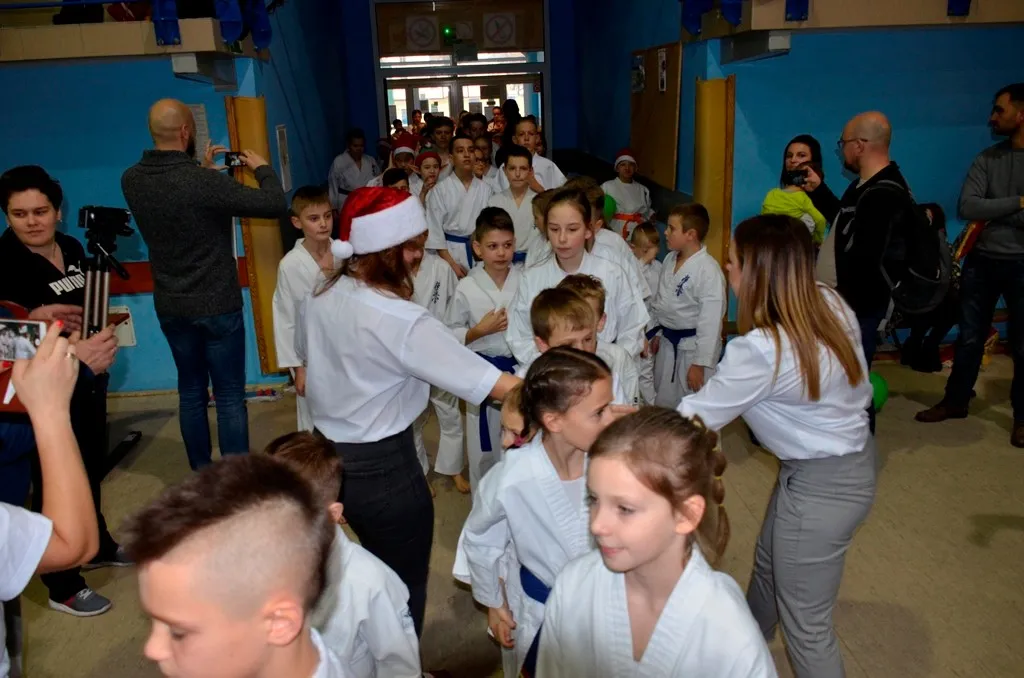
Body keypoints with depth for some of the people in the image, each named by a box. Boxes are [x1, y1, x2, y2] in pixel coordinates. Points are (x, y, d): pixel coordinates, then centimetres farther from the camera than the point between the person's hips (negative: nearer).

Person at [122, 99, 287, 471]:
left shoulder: (131, 179, -3)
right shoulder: (205, 182, -23)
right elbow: (276, 205, -20)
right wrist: (263, 168, -3)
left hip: (170, 307, 6)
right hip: (217, 306, -6)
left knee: (191, 391, 17)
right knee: (230, 396, 4)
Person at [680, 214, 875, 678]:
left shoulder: (759, 351, -30)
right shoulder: (829, 303, -8)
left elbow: (693, 420, -20)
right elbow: (858, 386, 4)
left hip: (820, 485, -9)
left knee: (805, 623, 8)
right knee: (769, 566, 30)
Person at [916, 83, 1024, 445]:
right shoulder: (987, 159, 3)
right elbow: (966, 207, -10)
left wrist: (993, 212, -17)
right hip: (982, 261, 3)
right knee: (969, 338, 12)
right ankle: (956, 401, 26)